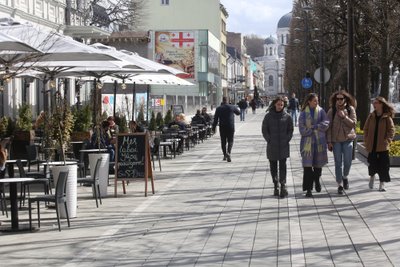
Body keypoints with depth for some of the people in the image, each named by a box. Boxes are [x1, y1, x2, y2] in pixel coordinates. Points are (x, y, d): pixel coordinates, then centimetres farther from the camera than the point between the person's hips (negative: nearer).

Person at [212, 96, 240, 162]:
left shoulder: (218, 109, 0)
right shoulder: (232, 107, -2)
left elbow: (215, 119, -1)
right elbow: (238, 112, 15)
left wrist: (214, 127, 5)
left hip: (222, 127, 1)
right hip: (231, 127, -1)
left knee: (223, 141, 11)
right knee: (230, 141, 2)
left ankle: (225, 155, 16)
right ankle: (228, 152, -22)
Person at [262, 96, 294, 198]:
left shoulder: (287, 116, 2)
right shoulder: (268, 116, 1)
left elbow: (290, 129, 8)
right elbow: (264, 130, 5)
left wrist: (287, 139, -3)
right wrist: (269, 140, -5)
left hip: (284, 146, -1)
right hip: (272, 146, 1)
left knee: (282, 165, -9)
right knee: (273, 166, 7)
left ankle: (283, 185, -13)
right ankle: (275, 185, 17)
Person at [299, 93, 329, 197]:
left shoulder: (321, 111, 4)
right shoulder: (303, 113, -1)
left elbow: (326, 123, -6)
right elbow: (302, 130, -6)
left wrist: (313, 127, -14)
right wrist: (317, 129, -10)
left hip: (319, 142, 2)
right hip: (307, 142, -2)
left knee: (318, 164, 13)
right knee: (307, 165, -9)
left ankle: (316, 181, 42)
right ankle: (308, 189, -6)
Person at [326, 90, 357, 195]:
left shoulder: (350, 109, 0)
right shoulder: (332, 111, -1)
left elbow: (353, 123, -5)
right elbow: (329, 126, -1)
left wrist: (344, 117, -19)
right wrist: (329, 141, -5)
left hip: (347, 139, 0)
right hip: (335, 140, 0)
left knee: (347, 161, 0)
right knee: (338, 163, 3)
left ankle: (345, 177, 30)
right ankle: (340, 185, 11)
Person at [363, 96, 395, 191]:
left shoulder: (387, 117, -5)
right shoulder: (371, 116, 4)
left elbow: (391, 131, -5)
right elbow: (366, 129, 8)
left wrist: (386, 141, -15)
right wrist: (366, 141, 0)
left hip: (382, 146, -2)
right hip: (372, 145, 2)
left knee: (383, 165, -1)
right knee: (372, 164, 6)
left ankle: (382, 184, 9)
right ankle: (372, 176, 35)